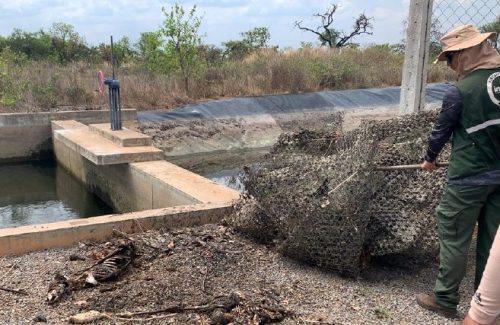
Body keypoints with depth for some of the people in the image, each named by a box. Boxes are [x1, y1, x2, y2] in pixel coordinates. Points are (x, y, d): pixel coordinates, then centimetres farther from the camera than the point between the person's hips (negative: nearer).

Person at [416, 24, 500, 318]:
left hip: (469, 178, -6)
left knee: (454, 239, 6)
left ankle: (445, 299, 17)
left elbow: (442, 130, -3)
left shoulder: (459, 91, -17)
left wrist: (430, 159, 14)